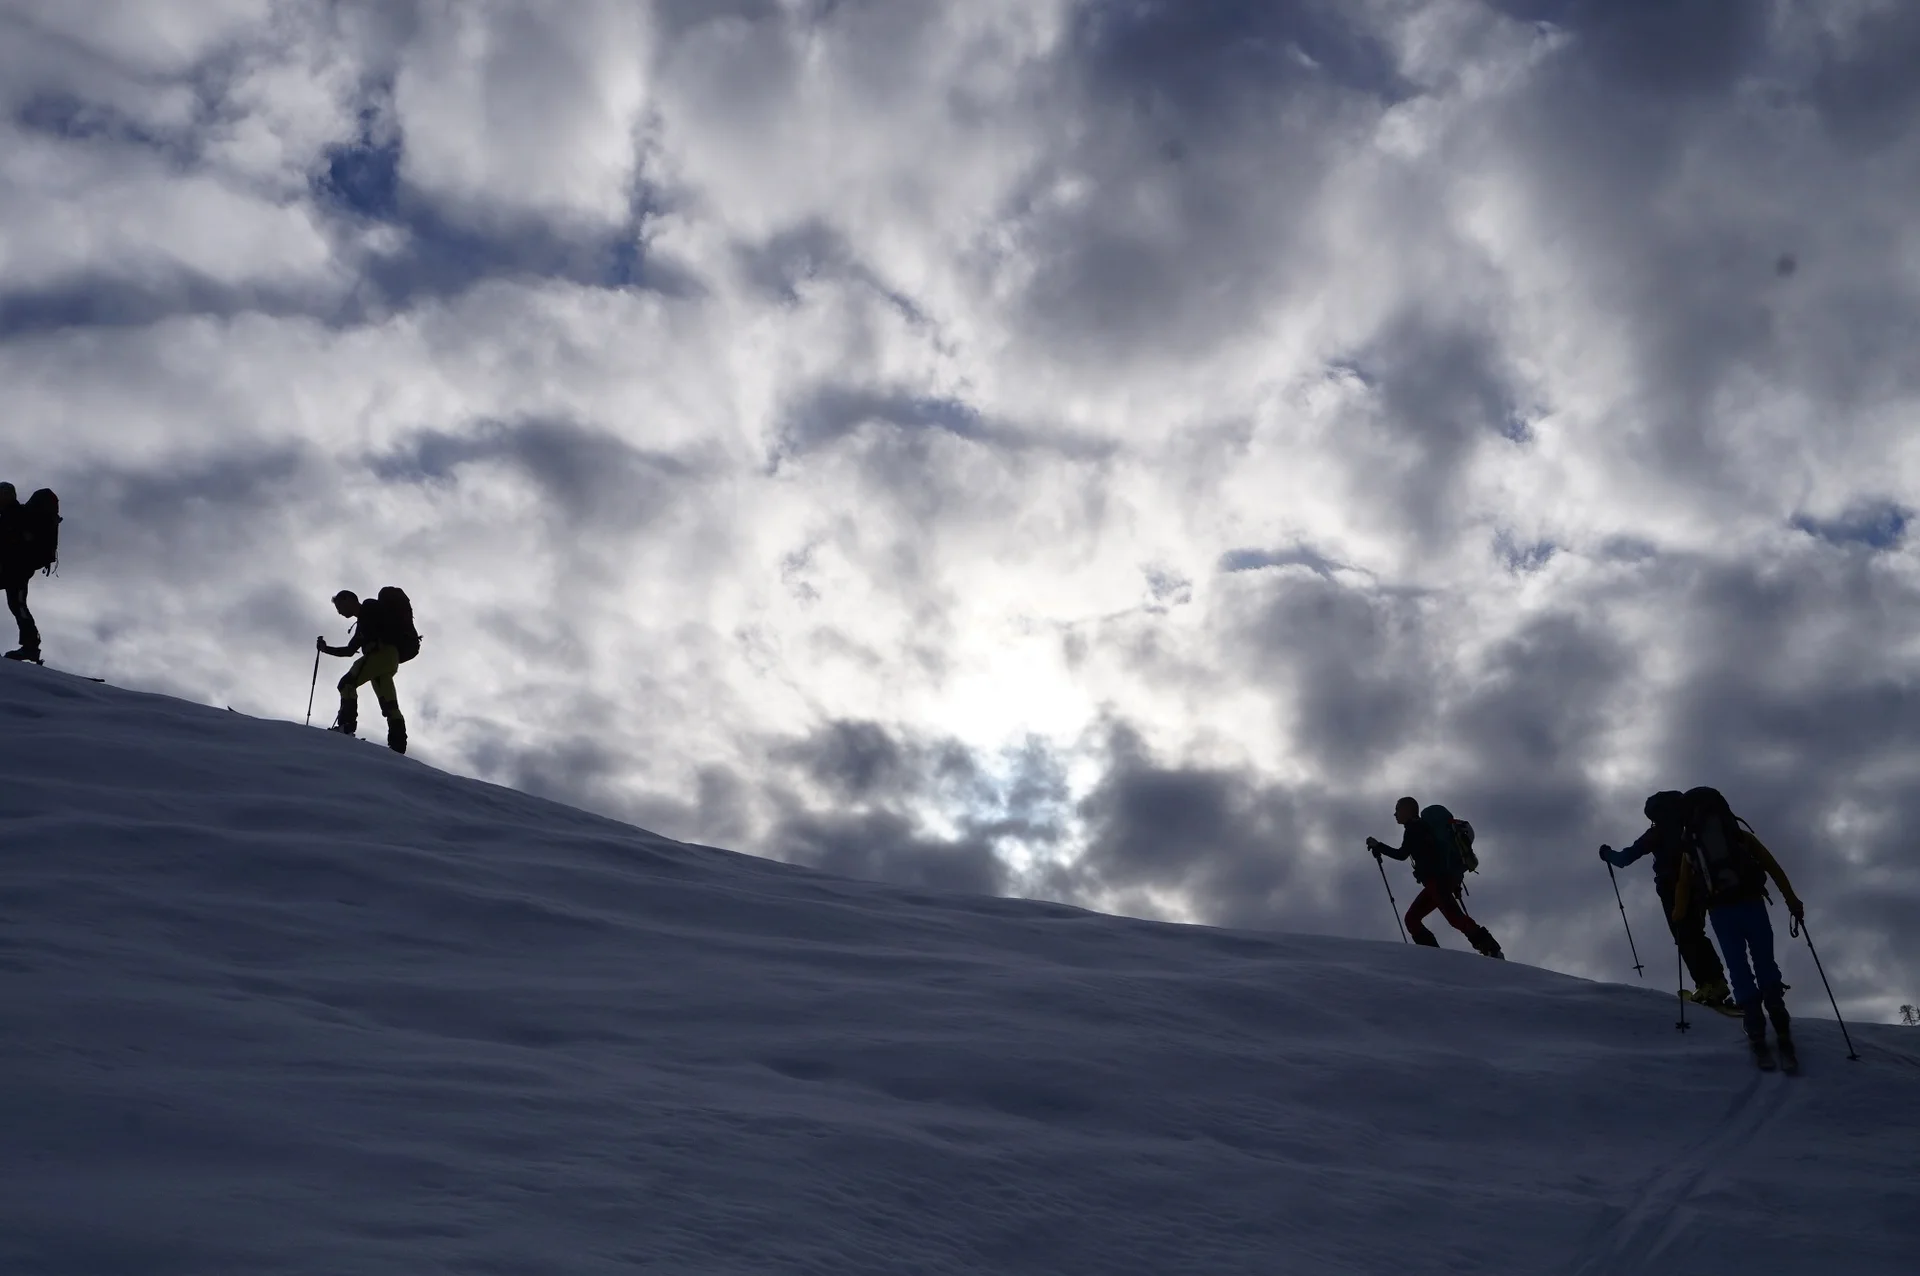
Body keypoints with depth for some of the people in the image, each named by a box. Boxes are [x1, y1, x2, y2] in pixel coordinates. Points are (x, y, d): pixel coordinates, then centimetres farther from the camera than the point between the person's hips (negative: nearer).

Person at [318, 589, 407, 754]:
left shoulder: (370, 607, 8)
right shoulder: (363, 623, 34)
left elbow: (392, 623, -10)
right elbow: (349, 650, 37)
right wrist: (326, 649, 30)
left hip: (383, 652, -9)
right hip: (389, 661, 9)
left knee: (347, 683, -12)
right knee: (389, 705, 1)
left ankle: (346, 725, -24)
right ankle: (398, 744, -7)